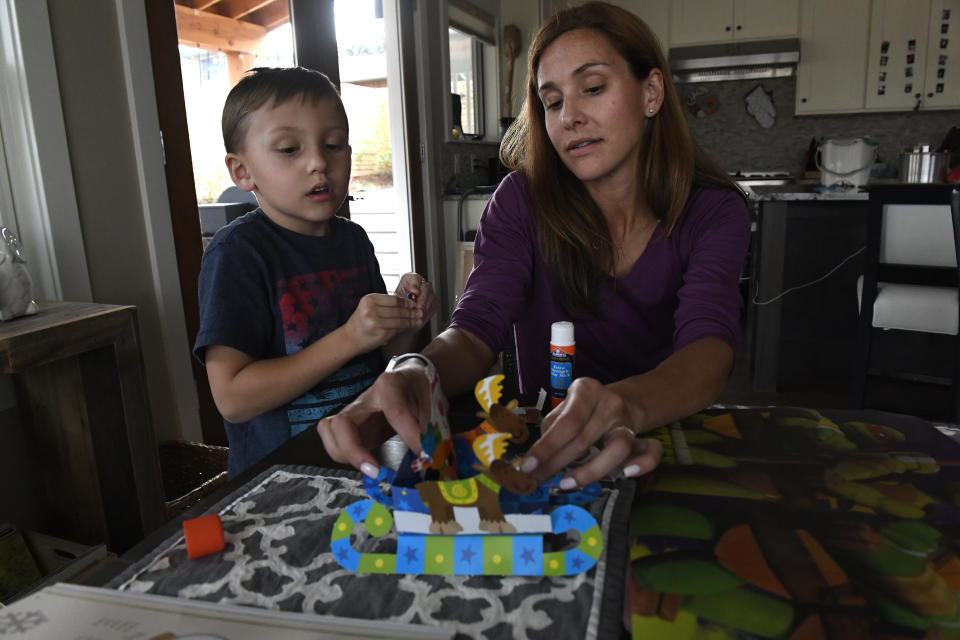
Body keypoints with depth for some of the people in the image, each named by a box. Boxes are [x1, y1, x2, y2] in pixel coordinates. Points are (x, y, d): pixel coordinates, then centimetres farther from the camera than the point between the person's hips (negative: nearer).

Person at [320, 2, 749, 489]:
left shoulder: (714, 211, -6)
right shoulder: (523, 202, -6)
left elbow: (710, 349, -22)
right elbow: (476, 329, -15)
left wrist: (628, 404, -44)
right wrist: (417, 371, -38)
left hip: (667, 444, -1)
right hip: (541, 445, 2)